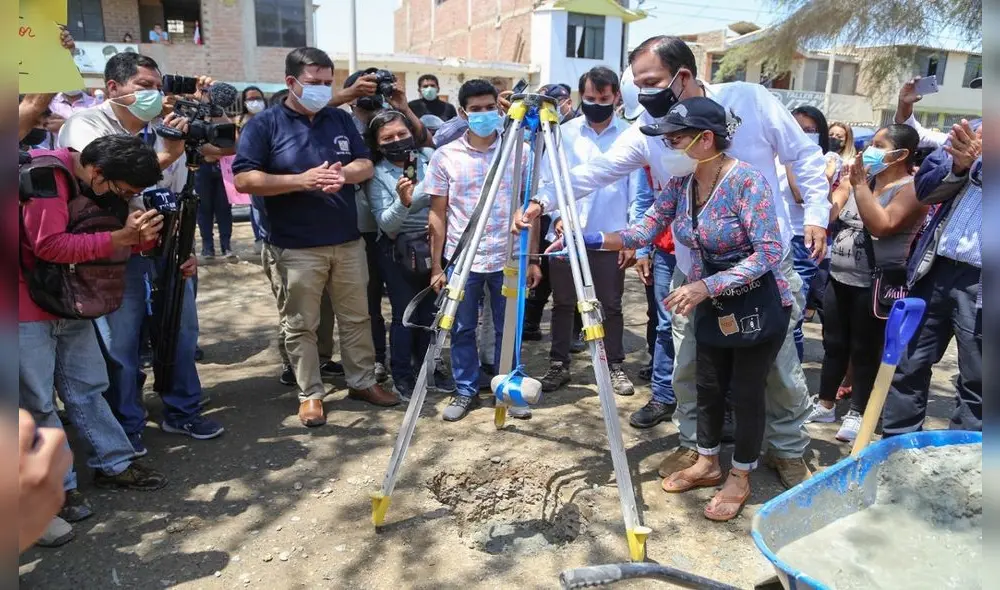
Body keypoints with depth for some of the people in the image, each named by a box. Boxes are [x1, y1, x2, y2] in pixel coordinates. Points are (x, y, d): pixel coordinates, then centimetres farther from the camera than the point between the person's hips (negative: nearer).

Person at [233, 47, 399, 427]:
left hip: (348, 241, 4)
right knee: (300, 325, 5)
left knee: (356, 318, 13)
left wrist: (344, 173, -16)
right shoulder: (265, 125, -4)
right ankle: (310, 394, 19)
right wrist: (300, 181, -22)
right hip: (294, 248, -4)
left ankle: (362, 382, 27)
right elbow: (243, 180, -12)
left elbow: (367, 165, 7)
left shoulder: (341, 120, 10)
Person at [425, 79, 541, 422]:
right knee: (462, 330, 9)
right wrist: (436, 266, -1)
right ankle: (465, 392, 25)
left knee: (508, 330, 9)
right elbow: (437, 214, 2)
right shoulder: (446, 156, 0)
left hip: (509, 259, 0)